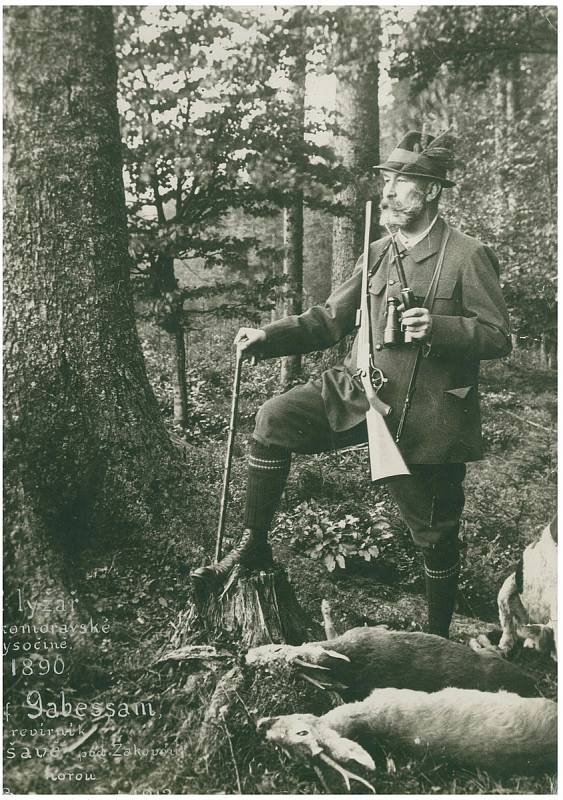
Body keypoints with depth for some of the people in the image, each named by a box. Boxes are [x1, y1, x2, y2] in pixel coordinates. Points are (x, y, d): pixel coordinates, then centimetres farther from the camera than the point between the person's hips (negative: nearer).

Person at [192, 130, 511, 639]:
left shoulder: (468, 257, -10)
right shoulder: (378, 253, 8)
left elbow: (499, 339, -10)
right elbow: (330, 320, 12)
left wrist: (438, 328, -27)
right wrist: (269, 337, -1)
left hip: (425, 418, -5)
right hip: (360, 391, 5)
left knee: (435, 535, 8)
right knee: (275, 419, -13)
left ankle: (437, 640, 30)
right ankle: (254, 547, -2)